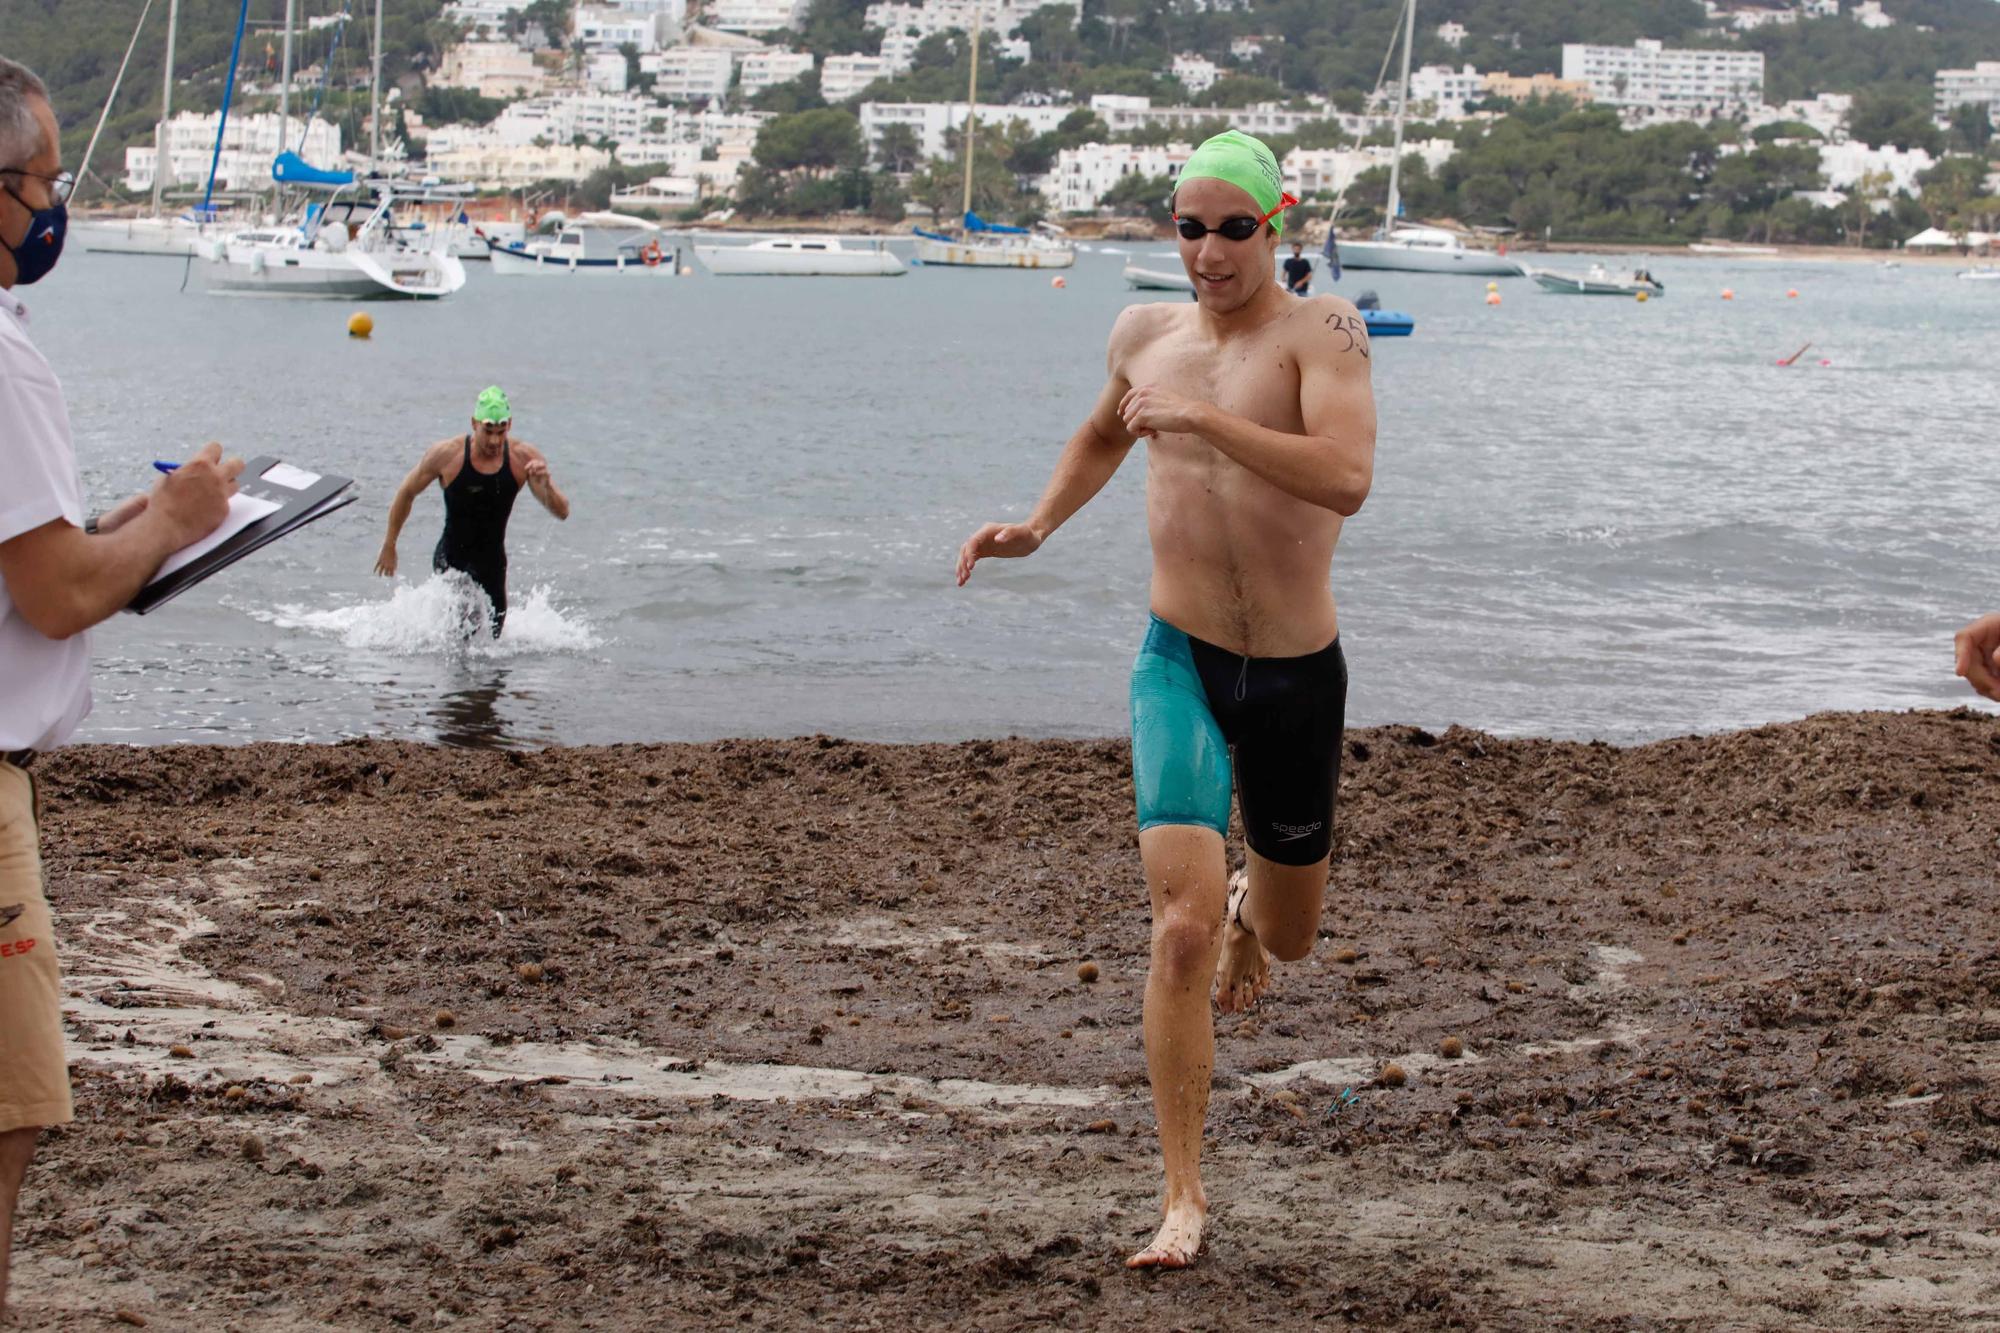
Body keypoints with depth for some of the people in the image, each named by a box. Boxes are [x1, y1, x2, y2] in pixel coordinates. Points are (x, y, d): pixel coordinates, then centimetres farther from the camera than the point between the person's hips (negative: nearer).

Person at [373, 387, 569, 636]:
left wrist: (545, 484, -33)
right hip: (451, 559, -3)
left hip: (494, 562, 3)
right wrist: (389, 546, 8)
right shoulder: (446, 455, -14)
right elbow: (406, 494, 2)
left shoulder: (524, 458, -10)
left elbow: (562, 512, -12)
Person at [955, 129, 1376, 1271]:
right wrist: (1039, 525, 13)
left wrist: (1203, 419, -31)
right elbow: (1105, 432, 28)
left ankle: (1250, 911, 58)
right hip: (1181, 661, 1)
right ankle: (1184, 1194, -8)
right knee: (1183, 930, -17)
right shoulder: (1146, 334, 4)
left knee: (1287, 935, 18)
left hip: (1299, 673, -1)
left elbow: (1348, 479, -29)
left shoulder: (1322, 330, -12)